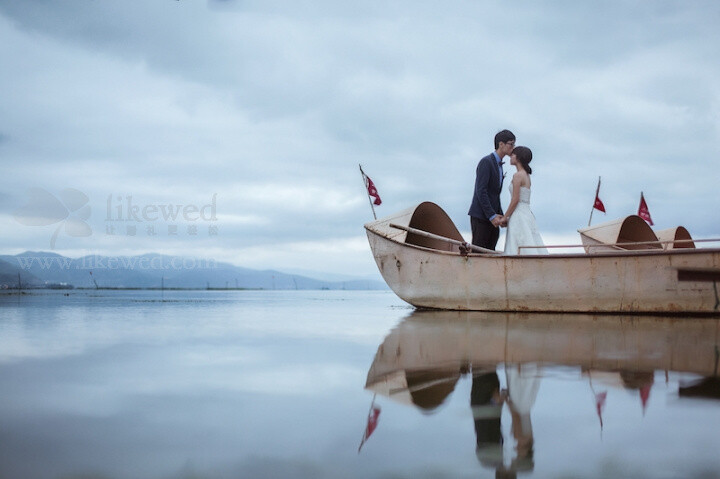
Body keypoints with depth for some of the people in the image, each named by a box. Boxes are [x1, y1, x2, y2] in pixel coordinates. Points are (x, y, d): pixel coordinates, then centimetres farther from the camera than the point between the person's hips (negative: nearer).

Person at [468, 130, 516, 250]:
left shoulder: (498, 165, 20)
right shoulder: (486, 162, -9)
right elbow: (480, 191, -18)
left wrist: (500, 216, 12)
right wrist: (492, 216, -21)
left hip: (492, 217, 9)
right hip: (480, 216, -9)